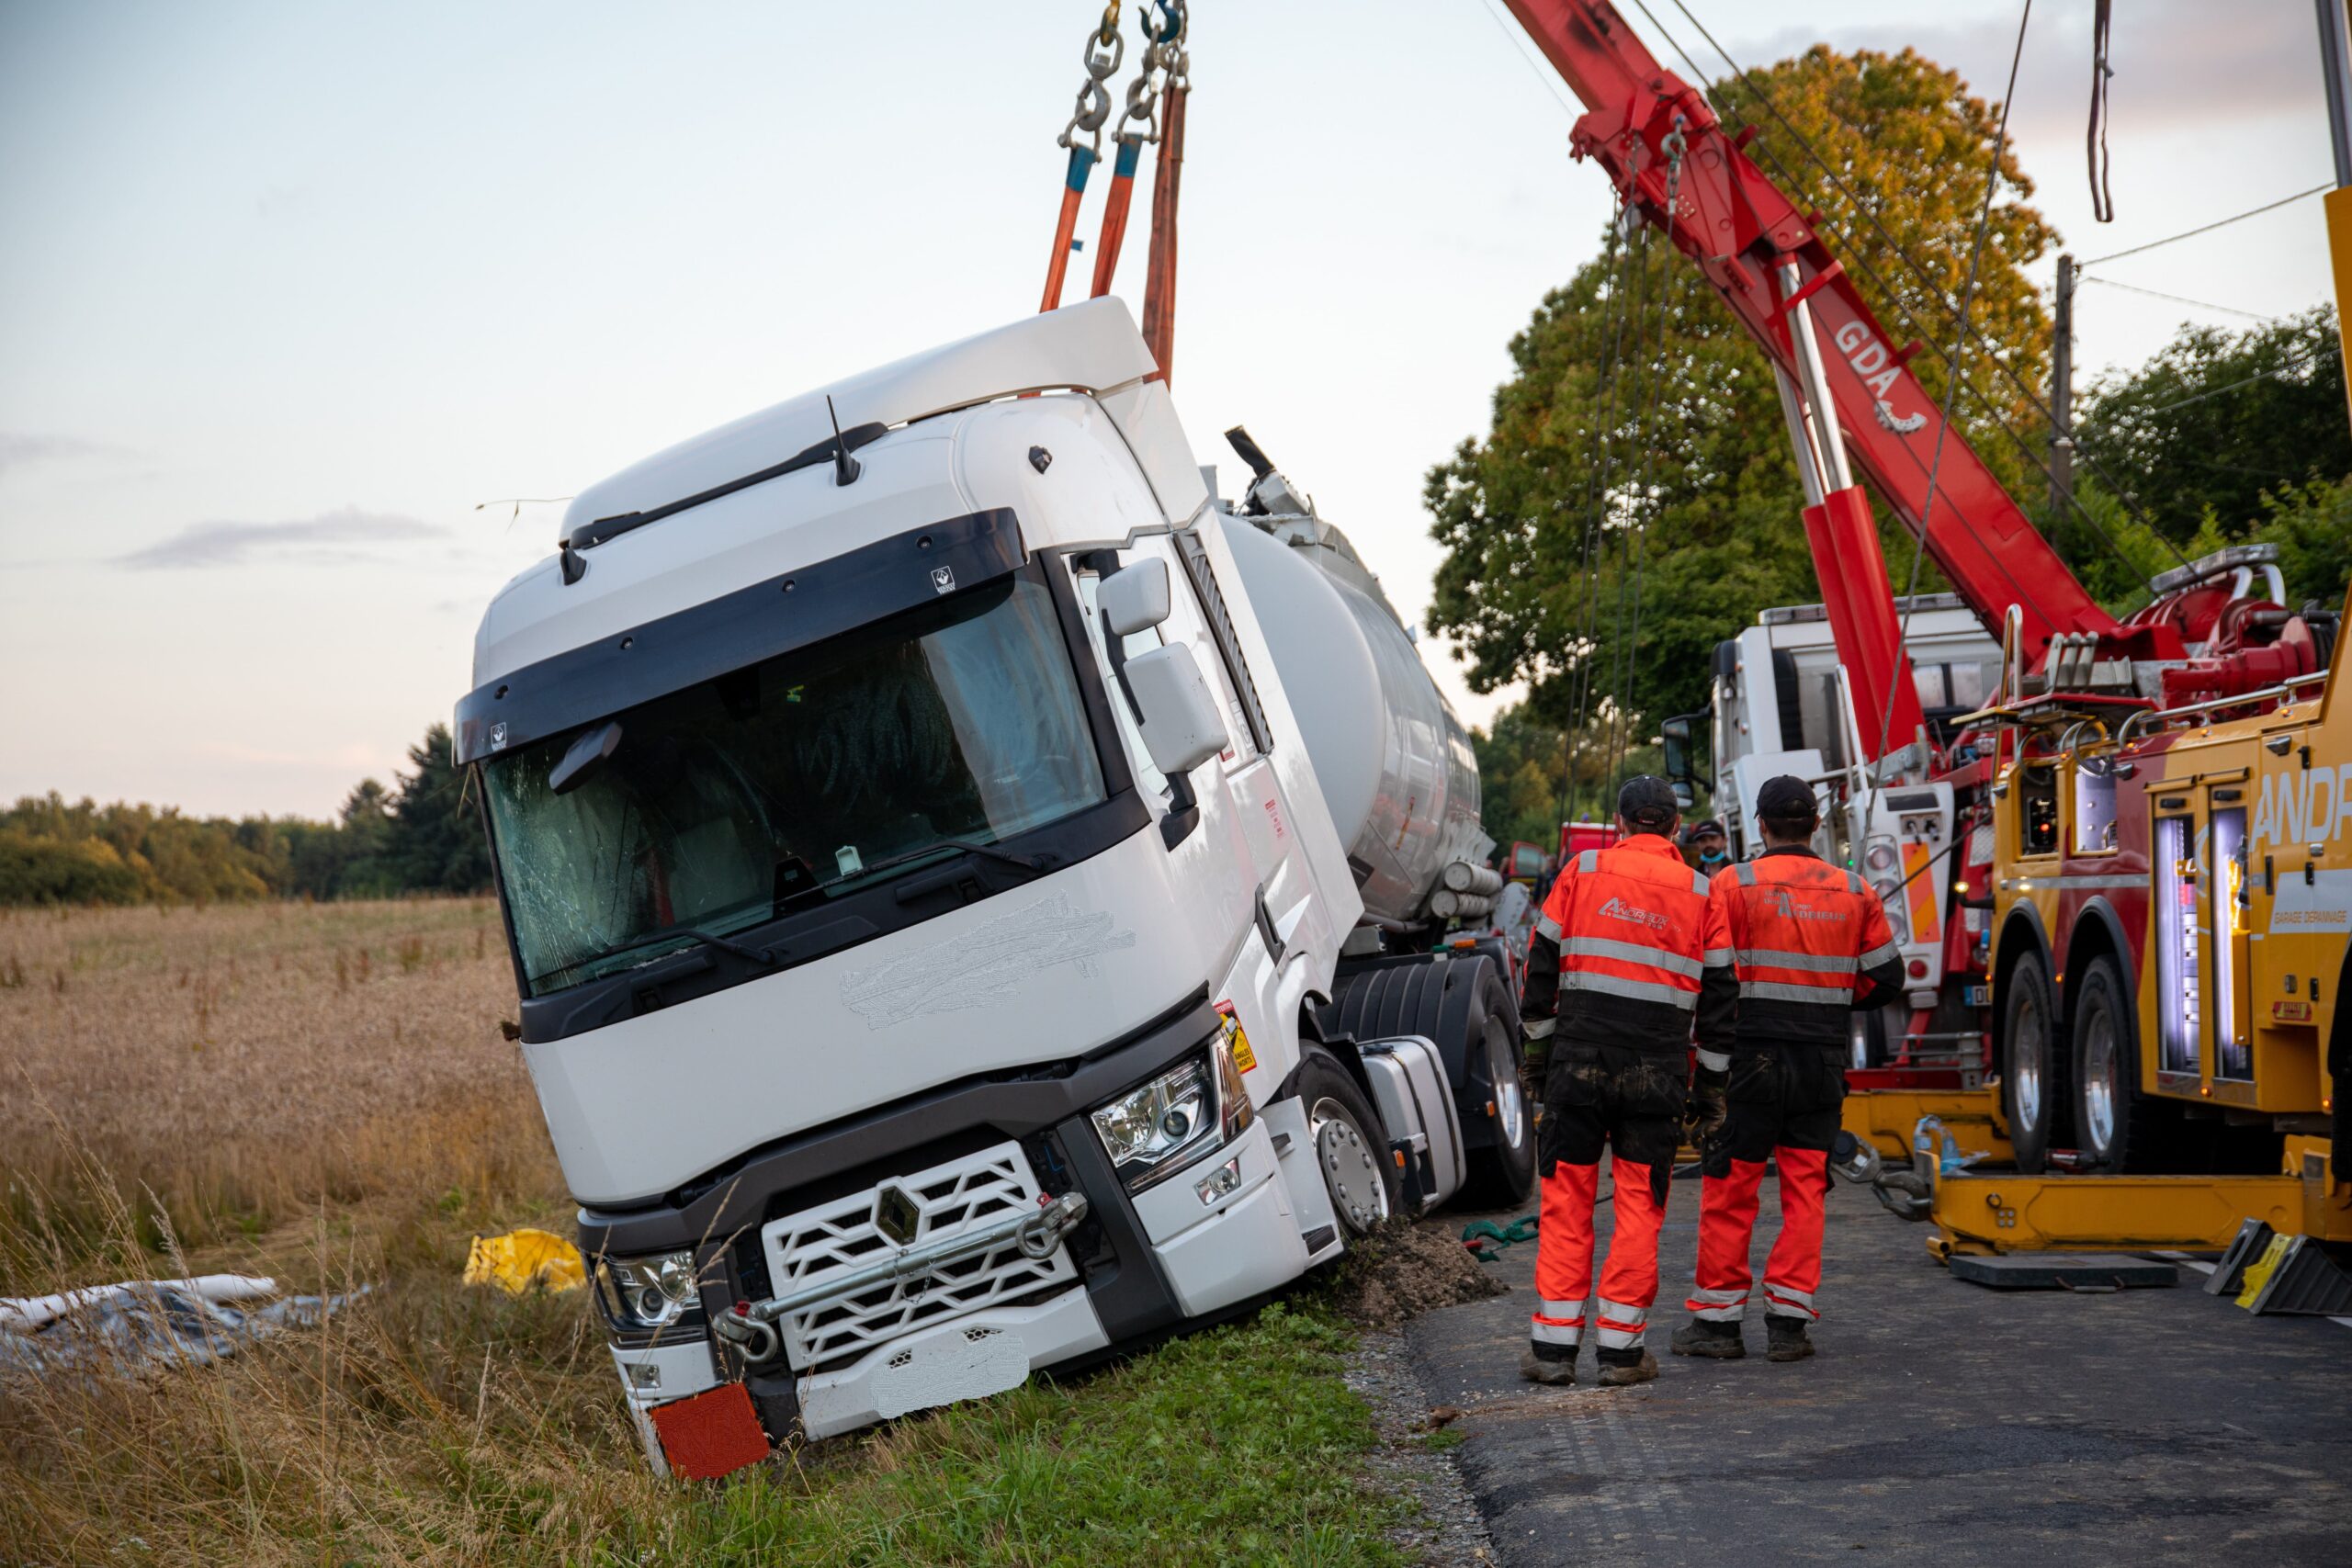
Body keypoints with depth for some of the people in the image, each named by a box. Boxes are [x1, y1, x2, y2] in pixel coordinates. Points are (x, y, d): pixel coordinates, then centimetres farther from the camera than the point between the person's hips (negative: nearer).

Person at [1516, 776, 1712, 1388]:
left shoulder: (1583, 871, 4)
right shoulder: (1700, 892, 6)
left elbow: (1542, 966, 4)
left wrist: (1535, 1051, 11)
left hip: (1579, 1057, 0)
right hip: (1657, 1071, 0)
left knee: (1566, 1202, 6)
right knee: (1639, 1206, 6)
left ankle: (1554, 1345, 6)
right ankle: (1620, 1348, 6)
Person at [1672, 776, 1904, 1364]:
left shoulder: (1731, 885, -4)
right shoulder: (1855, 892, 5)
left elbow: (1717, 985, -8)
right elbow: (1885, 978, 10)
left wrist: (1711, 1074, -7)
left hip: (1752, 1060, -3)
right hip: (1823, 1066, 3)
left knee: (1729, 1189, 4)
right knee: (1804, 1192, 8)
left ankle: (1718, 1319, 8)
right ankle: (1788, 1321, 6)